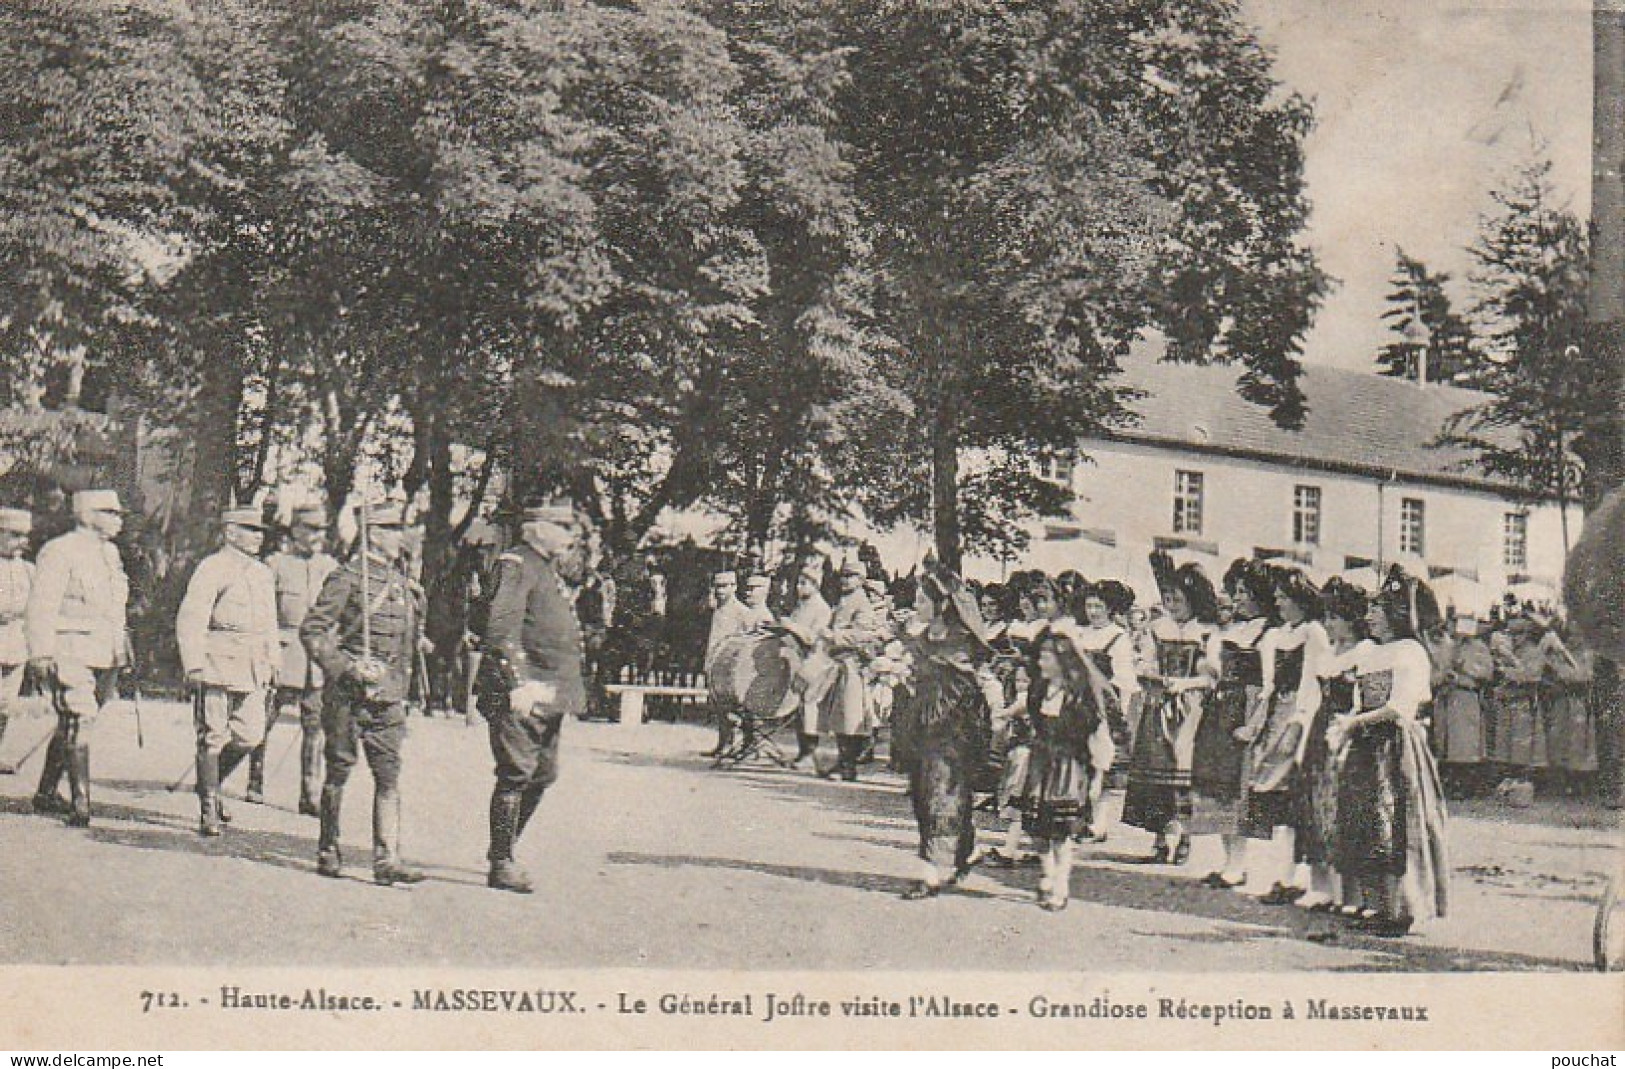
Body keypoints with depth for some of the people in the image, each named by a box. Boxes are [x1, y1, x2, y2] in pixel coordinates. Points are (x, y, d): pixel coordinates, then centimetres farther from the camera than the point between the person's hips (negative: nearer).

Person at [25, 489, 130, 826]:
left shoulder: (110, 553, 17)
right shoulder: (59, 552, -8)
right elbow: (40, 607, -12)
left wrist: (123, 653, 23)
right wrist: (42, 656, -18)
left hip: (105, 657, 8)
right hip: (71, 655, -8)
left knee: (70, 727, 15)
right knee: (78, 723, -14)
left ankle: (46, 794, 26)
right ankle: (81, 806, -17)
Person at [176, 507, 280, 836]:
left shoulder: (264, 573, 17)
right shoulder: (211, 568, -6)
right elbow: (189, 620, -11)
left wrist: (273, 664, 20)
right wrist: (194, 667, -16)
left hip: (254, 671, 7)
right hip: (217, 665, -7)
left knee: (251, 735, 2)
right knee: (213, 738, -1)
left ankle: (211, 782, 26)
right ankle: (208, 811, 7)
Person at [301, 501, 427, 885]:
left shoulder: (403, 583, 13)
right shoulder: (347, 578, -8)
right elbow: (311, 631, -11)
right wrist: (347, 667, -19)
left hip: (388, 695, 6)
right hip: (347, 693, -6)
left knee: (389, 775, -1)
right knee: (339, 770, 5)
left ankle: (387, 860, -2)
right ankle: (328, 851, 18)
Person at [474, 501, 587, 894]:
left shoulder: (549, 570, 21)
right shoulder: (517, 565, -10)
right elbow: (501, 628, -20)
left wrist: (572, 691, 24)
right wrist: (517, 684, -26)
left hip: (549, 695, 10)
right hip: (523, 692, -10)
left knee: (544, 773, 13)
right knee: (517, 773, -7)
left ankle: (504, 850, 25)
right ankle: (501, 865, -1)